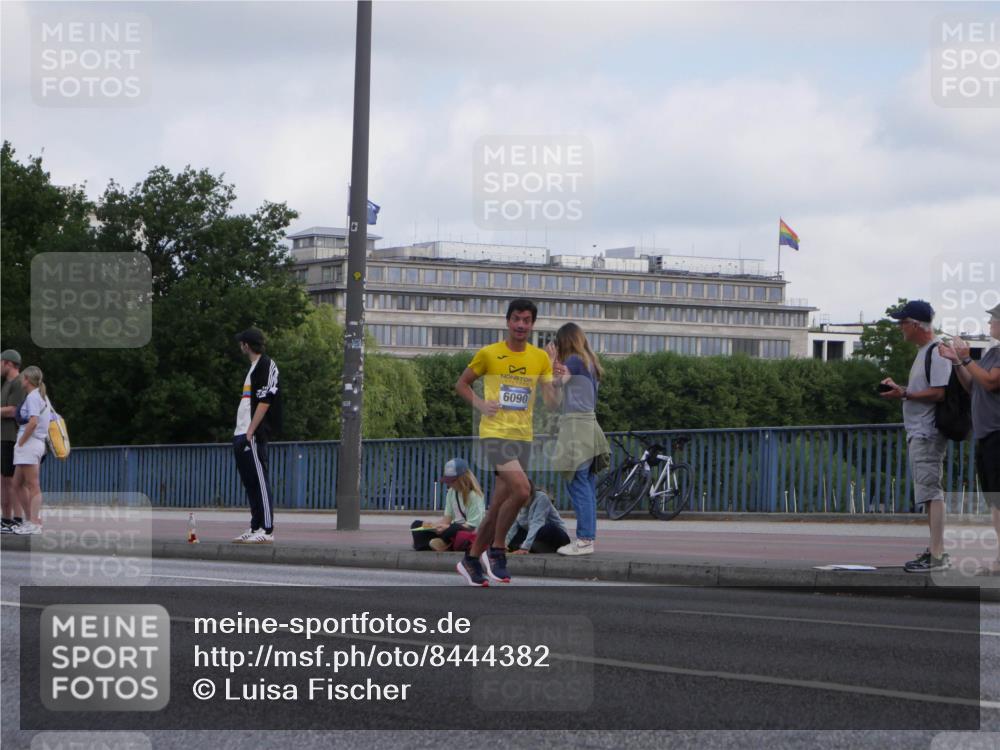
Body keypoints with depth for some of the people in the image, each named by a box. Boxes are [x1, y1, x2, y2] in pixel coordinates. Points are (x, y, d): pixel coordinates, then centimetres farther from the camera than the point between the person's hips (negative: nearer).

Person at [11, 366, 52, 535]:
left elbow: (33, 422, -23)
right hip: (39, 443, 10)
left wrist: (20, 443, -15)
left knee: (33, 485, -8)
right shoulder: (43, 397, 17)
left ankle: (34, 524, -8)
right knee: (18, 484, 14)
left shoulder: (32, 397, -11)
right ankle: (31, 519, 15)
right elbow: (50, 422, 20)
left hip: (29, 443, -10)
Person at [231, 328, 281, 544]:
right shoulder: (253, 367, 22)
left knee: (260, 482, -11)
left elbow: (264, 402, -17)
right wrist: (241, 433, 18)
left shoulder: (266, 365, -8)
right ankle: (255, 528, 16)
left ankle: (267, 531, -13)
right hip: (241, 434, 10)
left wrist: (251, 431, -21)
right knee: (250, 483, 11)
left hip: (254, 435, -10)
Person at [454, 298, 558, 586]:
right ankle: (497, 549, -9)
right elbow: (461, 384, 10)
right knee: (521, 490, -24)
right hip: (494, 433, -5)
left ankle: (472, 559, 22)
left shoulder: (540, 358, 7)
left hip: (523, 437, 5)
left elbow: (551, 402, 4)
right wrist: (480, 405, -7)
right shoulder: (488, 354, -1)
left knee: (498, 505, 7)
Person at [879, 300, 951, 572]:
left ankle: (937, 555, -17)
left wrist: (904, 394, -22)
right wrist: (898, 388, 16)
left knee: (931, 491, -13)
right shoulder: (923, 353, 19)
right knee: (930, 493, 12)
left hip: (927, 434, -11)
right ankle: (936, 551, 17)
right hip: (919, 434, 11)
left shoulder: (936, 353, -13)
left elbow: (939, 393, -21)